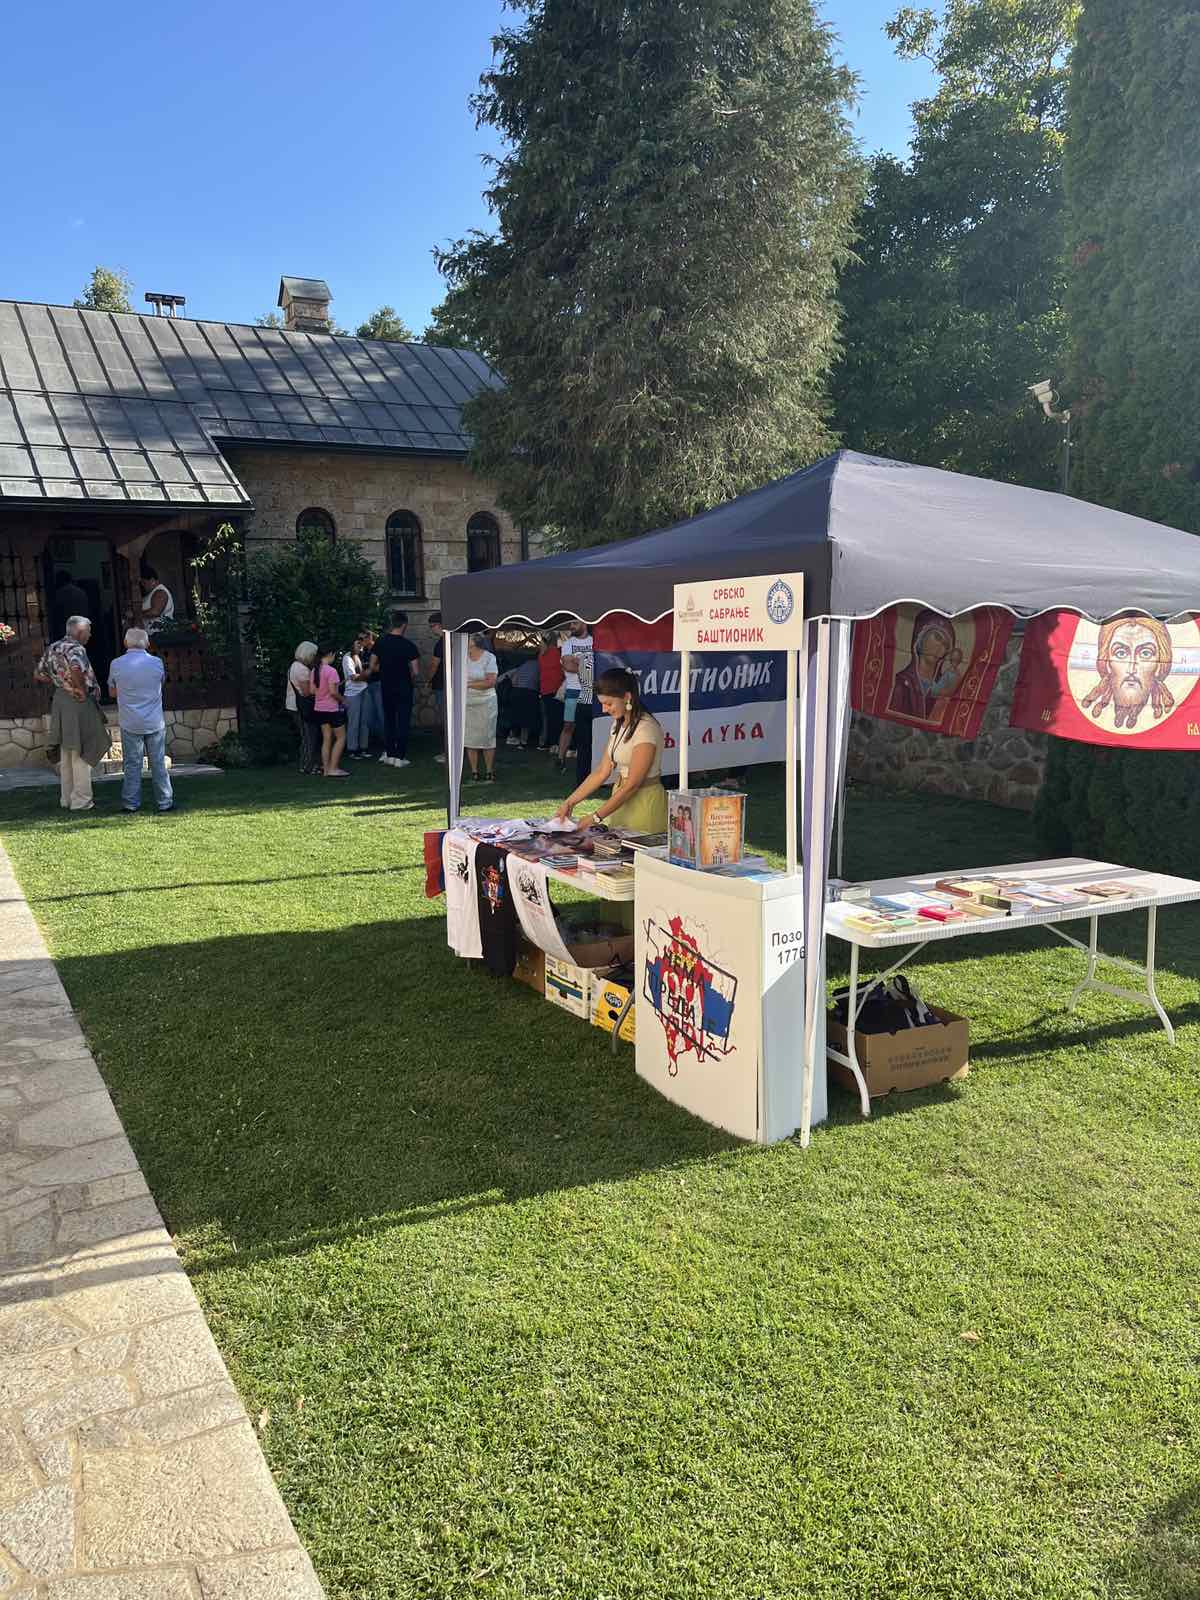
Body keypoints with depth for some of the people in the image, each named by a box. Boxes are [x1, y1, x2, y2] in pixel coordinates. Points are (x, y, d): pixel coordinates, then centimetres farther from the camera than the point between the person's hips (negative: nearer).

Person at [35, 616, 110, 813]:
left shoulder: (53, 648, 11)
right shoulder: (75, 648, -16)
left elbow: (38, 674, 19)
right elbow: (75, 668, -38)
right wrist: (81, 689, -23)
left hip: (59, 700, 8)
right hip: (78, 703, -8)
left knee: (66, 754, 15)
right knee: (81, 753, -1)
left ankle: (66, 798, 22)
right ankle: (81, 800, 2)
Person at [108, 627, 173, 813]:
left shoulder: (116, 665, -5)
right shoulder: (157, 662, -4)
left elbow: (112, 691, 9)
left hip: (130, 723, 0)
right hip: (154, 722, 0)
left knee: (132, 764, 6)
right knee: (158, 763, 7)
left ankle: (131, 804, 8)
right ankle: (164, 802, 11)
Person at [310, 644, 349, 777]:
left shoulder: (314, 670, 5)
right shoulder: (331, 671, -18)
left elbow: (312, 691, 6)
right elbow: (333, 692, -20)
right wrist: (343, 700, -5)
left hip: (319, 709, 7)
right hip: (332, 709, -7)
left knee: (326, 739, 12)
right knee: (341, 738, 5)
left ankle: (326, 768, 12)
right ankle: (333, 768, 0)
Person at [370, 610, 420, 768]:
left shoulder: (380, 642, -2)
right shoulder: (408, 645, -14)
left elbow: (373, 666, 2)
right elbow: (415, 672, -14)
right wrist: (411, 680, 6)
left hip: (386, 688, 4)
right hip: (404, 688, -4)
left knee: (388, 720, 15)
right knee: (403, 722, 3)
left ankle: (388, 754, 15)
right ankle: (400, 757, 3)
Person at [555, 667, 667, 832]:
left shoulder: (646, 728, -20)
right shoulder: (618, 724, 7)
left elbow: (632, 785, -21)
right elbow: (602, 772, 6)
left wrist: (596, 818, -20)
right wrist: (570, 802, -1)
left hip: (645, 802, -8)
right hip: (621, 798, 8)